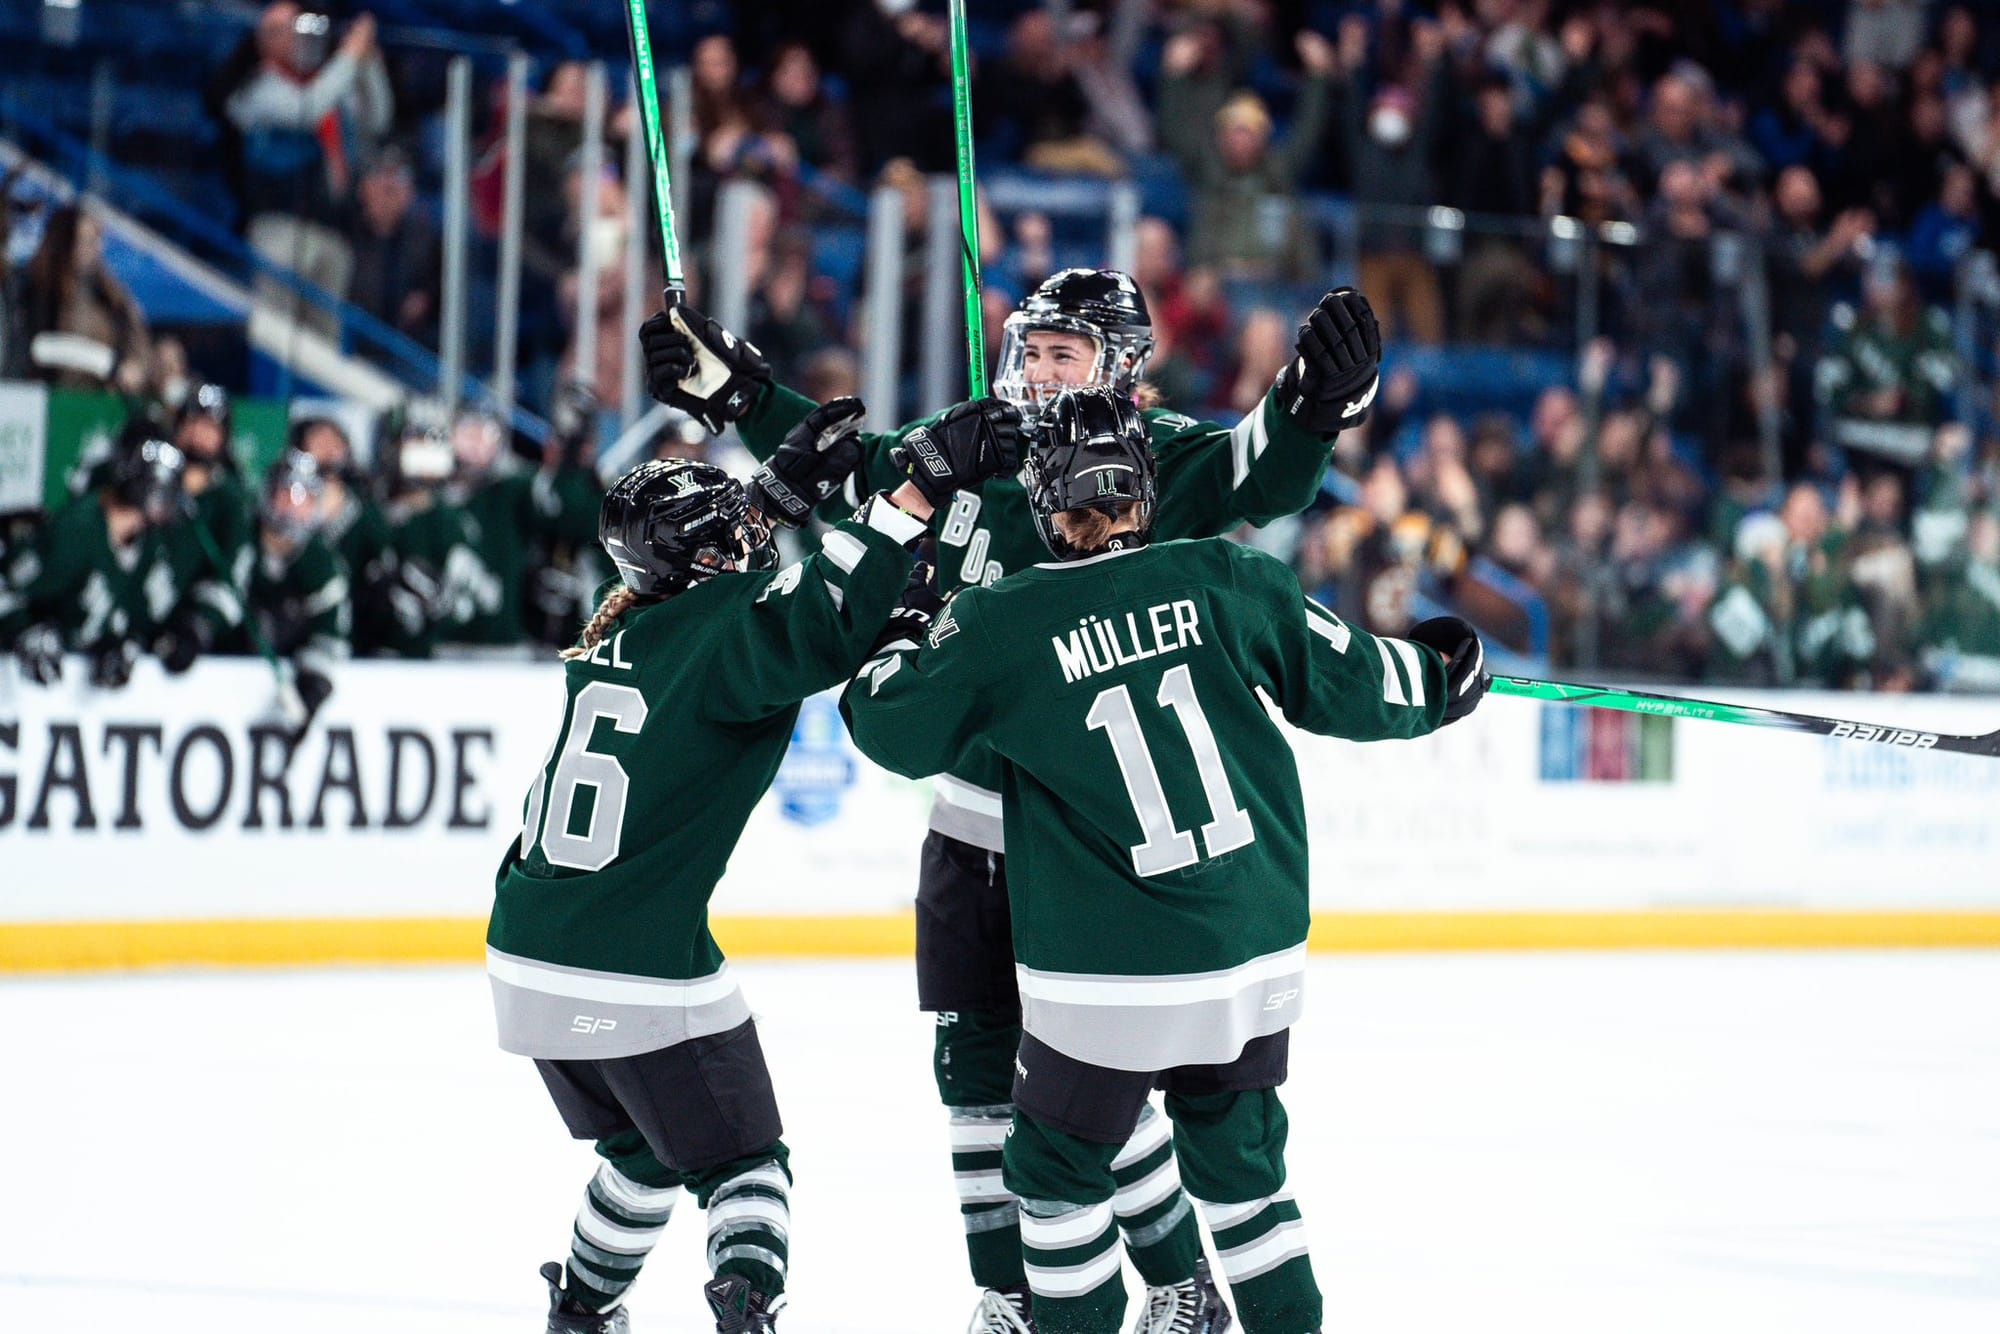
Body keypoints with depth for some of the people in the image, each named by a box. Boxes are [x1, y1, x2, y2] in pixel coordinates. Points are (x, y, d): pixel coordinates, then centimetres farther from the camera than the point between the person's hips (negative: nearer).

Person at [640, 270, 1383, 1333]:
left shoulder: (1158, 461, -11)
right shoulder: (968, 449, 4)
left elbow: (1263, 477, -28)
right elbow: (847, 466, 17)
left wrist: (1316, 403, -47)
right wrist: (735, 390, 11)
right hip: (969, 818, 6)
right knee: (974, 1064, 8)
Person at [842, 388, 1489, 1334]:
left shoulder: (1000, 627, -8)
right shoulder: (1227, 580, -3)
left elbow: (891, 729, 6)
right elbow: (1346, 683, 5)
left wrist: (902, 640, 25)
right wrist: (1437, 675, 26)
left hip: (1106, 981, -4)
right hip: (1257, 956, 4)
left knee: (1056, 1169, 15)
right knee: (1240, 1164, 19)